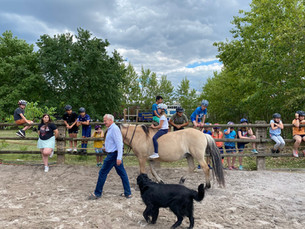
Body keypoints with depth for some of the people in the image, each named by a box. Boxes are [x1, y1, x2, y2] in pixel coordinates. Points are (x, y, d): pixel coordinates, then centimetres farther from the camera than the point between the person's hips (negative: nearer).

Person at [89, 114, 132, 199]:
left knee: (103, 173, 0)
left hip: (113, 155, -10)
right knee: (122, 173, 10)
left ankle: (97, 193, 11)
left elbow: (119, 144, -22)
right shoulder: (111, 129, 14)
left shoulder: (114, 129, -17)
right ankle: (128, 193, 16)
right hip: (114, 154, 10)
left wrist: (119, 158, -26)